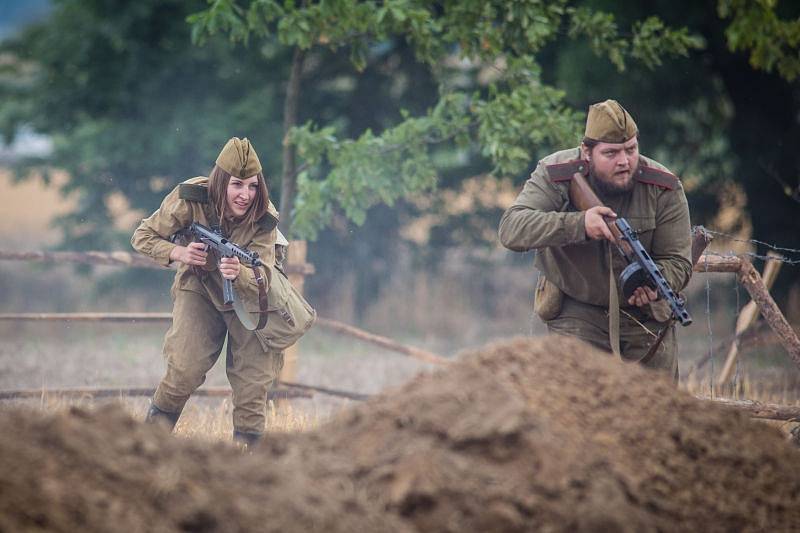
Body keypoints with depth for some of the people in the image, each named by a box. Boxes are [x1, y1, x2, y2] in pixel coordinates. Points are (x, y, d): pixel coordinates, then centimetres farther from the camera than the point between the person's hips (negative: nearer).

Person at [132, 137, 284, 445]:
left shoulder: (264, 220, -25)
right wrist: (178, 253, -33)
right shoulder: (191, 199, -25)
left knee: (253, 385, -2)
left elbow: (262, 278, -28)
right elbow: (143, 237, -14)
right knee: (186, 368, -18)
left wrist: (240, 274, -51)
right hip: (199, 286, -1)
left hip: (248, 295, 1)